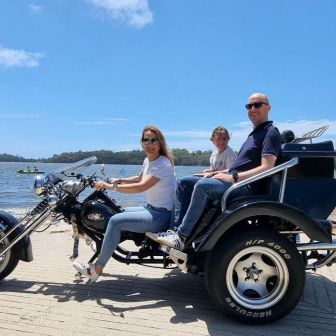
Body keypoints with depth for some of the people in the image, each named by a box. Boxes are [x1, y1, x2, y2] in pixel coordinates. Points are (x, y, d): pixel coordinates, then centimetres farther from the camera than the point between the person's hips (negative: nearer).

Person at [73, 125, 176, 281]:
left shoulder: (163, 164, -19)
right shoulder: (147, 161, 8)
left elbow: (141, 187, -29)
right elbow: (139, 178, 27)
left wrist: (111, 186, -24)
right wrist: (119, 180, 13)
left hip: (162, 214, -10)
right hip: (151, 208, 10)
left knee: (115, 221, -19)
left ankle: (97, 269, -7)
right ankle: (101, 254, 23)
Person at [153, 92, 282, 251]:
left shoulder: (271, 132, -5)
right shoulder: (255, 133, 23)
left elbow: (266, 168, -18)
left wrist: (232, 177, -20)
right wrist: (222, 173, 12)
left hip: (247, 185, -10)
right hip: (236, 180, 10)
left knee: (203, 185, -34)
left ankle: (181, 237, -28)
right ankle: (175, 230, -9)